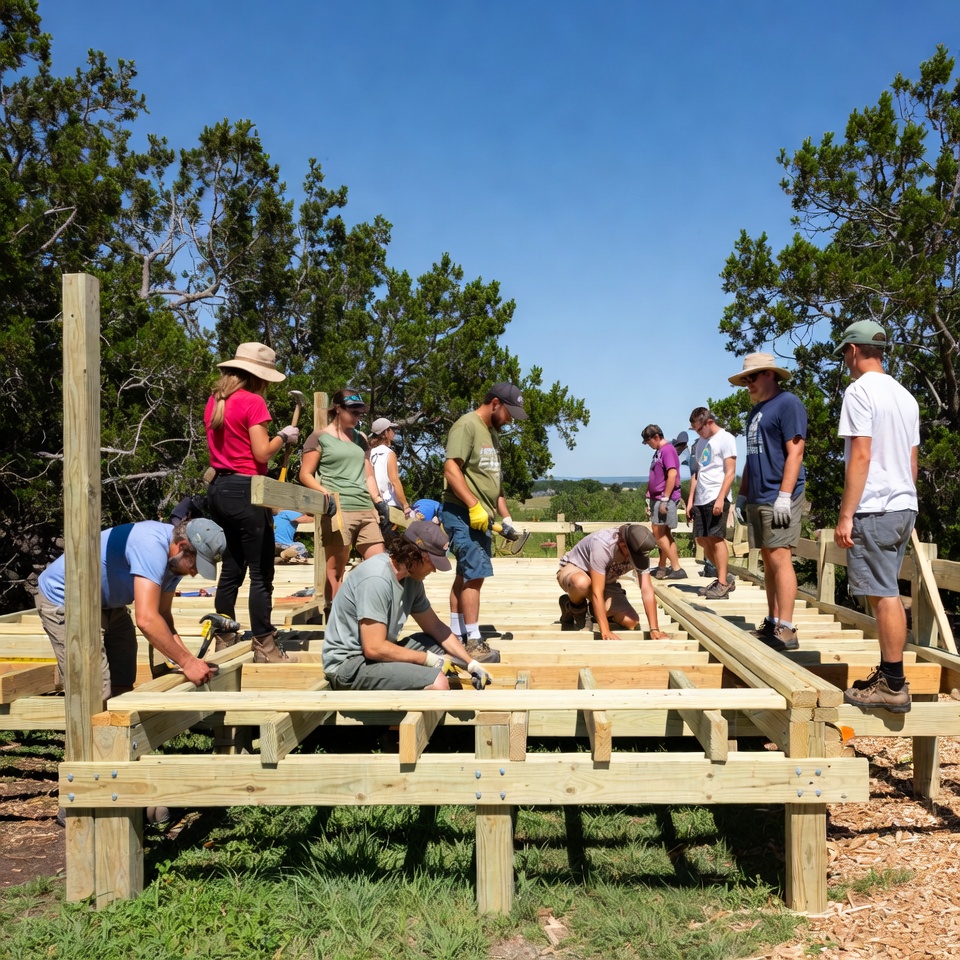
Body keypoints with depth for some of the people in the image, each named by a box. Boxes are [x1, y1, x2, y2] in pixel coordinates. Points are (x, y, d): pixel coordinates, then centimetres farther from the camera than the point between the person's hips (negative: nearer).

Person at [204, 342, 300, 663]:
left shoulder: (215, 400, 12)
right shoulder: (253, 401, -12)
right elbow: (262, 453, -14)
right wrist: (283, 436, 2)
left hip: (218, 489, 9)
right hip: (245, 490, -8)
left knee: (231, 570, 15)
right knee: (261, 573, -2)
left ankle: (225, 643, 20)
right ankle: (264, 647, 1)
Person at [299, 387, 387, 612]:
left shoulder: (360, 438, 20)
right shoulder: (320, 437, 1)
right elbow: (305, 474, -2)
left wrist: (378, 501, 9)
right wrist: (325, 493, -18)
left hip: (366, 509, 6)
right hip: (337, 510, -6)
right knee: (336, 570, -4)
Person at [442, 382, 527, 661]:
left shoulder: (492, 432, 19)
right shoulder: (467, 426, -10)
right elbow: (451, 469, -20)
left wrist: (506, 517, 17)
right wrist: (474, 506, -23)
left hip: (481, 516, 9)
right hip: (462, 513, -9)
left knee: (466, 575, 11)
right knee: (474, 575, -10)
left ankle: (456, 635, 18)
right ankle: (473, 642, -6)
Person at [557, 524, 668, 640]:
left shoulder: (641, 552, -20)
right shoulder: (602, 545, -38)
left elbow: (647, 591, -20)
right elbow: (596, 592, -39)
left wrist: (654, 630, -27)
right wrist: (605, 631, -40)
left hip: (606, 582, 5)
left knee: (631, 622, -14)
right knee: (582, 583, -43)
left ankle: (596, 610, 16)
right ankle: (575, 607, -7)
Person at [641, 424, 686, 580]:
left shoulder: (668, 450, -13)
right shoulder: (658, 452, 16)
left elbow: (672, 475, -20)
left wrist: (665, 499, -21)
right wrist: (650, 498, 19)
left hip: (665, 498, -9)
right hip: (657, 498, 9)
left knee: (659, 532, -9)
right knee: (664, 534, 11)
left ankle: (676, 568, -7)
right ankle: (663, 567, 15)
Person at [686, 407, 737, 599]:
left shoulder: (725, 439, -4)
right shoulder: (701, 443, 19)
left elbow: (730, 472, -11)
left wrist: (720, 498, -19)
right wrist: (690, 500, 15)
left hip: (716, 498, -8)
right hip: (701, 499, 8)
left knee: (716, 538, -11)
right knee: (703, 539, 7)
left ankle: (723, 584, -5)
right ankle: (724, 578, 17)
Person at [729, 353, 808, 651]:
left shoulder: (787, 404, -7)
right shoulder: (756, 411, 20)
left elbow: (795, 452, -14)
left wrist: (784, 497, -20)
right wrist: (742, 495, 19)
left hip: (778, 500, -9)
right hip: (757, 500, 9)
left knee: (779, 559, -10)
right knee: (768, 562, 10)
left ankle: (785, 630, -8)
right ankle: (772, 623, 15)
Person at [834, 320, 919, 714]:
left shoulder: (860, 391, -11)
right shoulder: (906, 396, 15)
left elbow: (861, 456, -17)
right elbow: (912, 459, 18)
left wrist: (846, 515, -16)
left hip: (874, 509, -9)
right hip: (904, 507, 9)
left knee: (884, 596, -5)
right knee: (889, 594, 14)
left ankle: (894, 685, -2)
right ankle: (888, 675, 20)